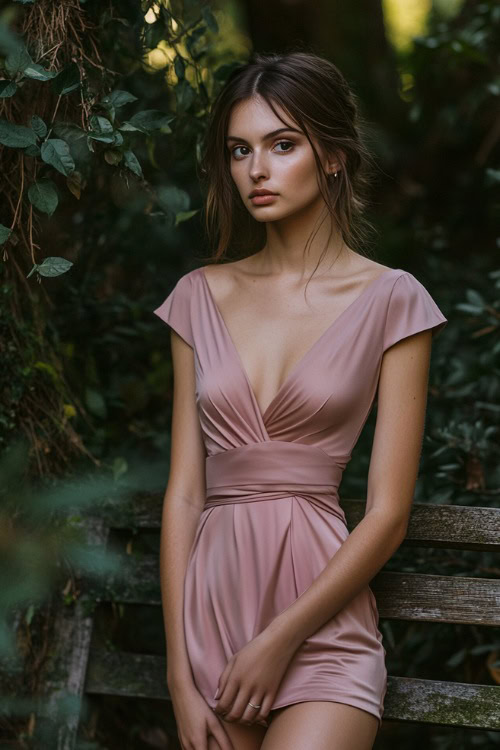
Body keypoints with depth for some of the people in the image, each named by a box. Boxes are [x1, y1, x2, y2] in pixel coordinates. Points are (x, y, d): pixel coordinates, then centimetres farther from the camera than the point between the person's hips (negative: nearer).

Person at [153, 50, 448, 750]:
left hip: (321, 617, -3)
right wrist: (180, 678, -2)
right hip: (211, 605, 3)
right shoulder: (200, 296, 8)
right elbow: (184, 492, 4)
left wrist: (279, 641, -10)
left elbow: (388, 514, -5)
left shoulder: (390, 300, -2)